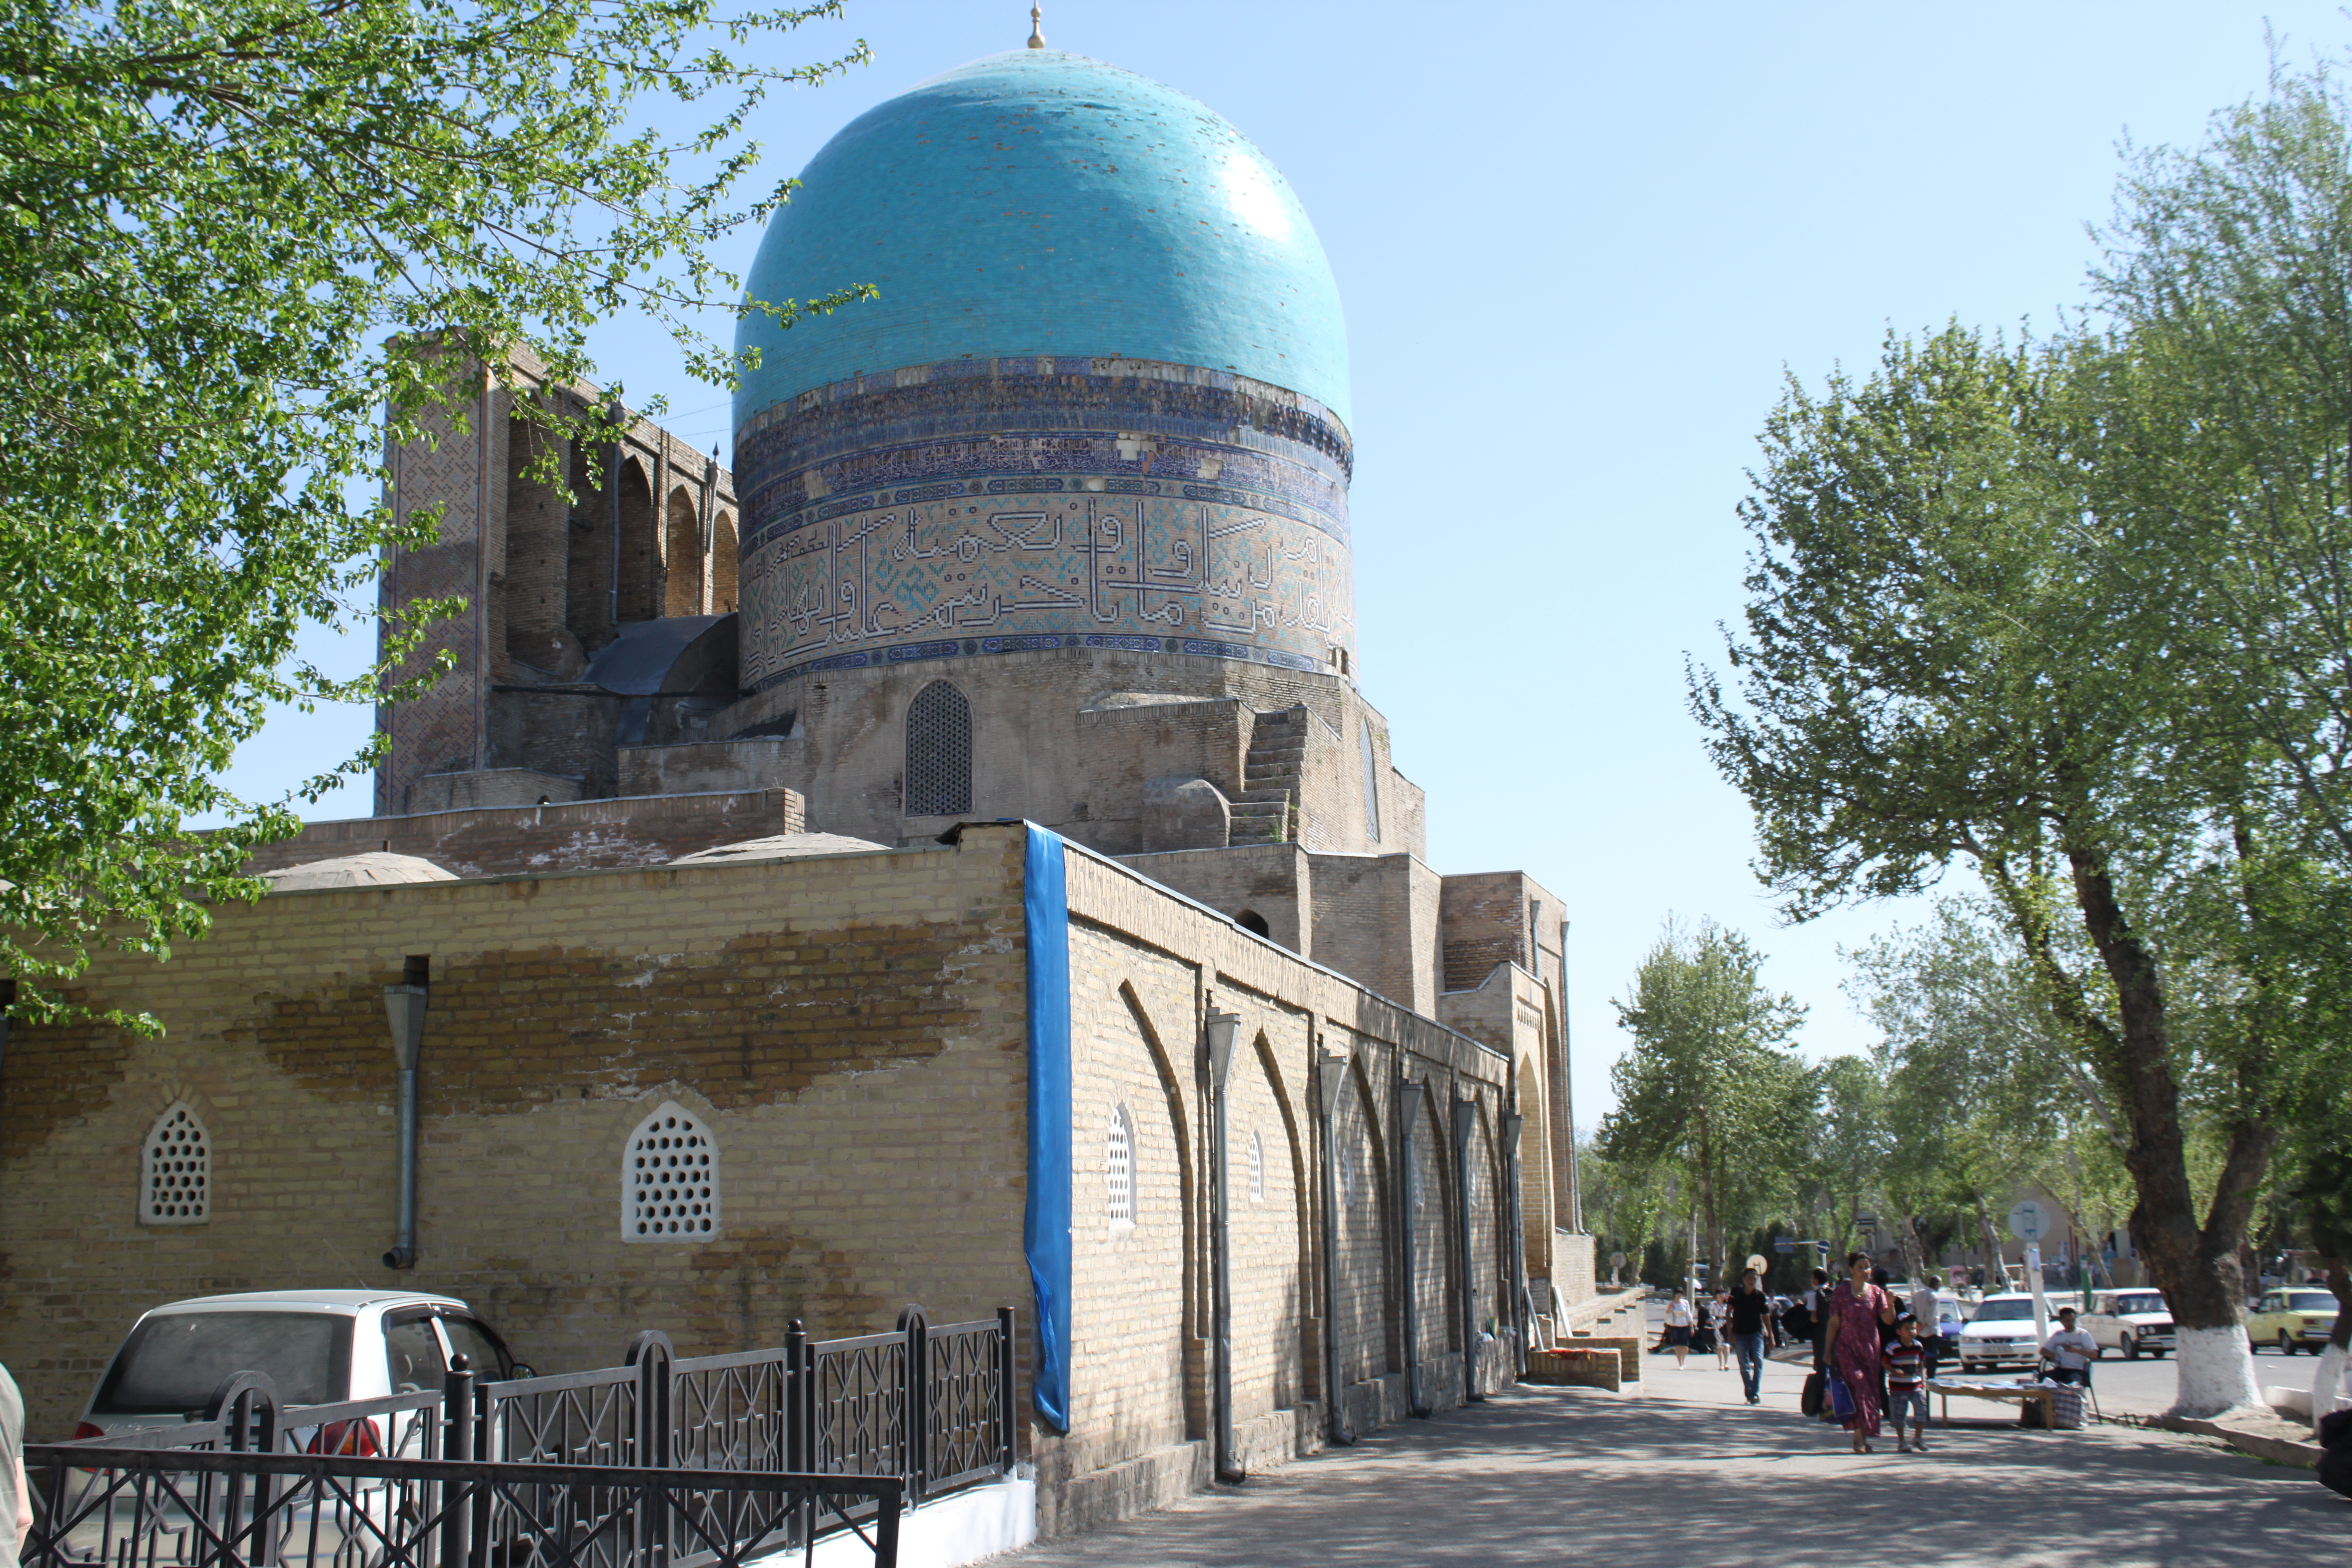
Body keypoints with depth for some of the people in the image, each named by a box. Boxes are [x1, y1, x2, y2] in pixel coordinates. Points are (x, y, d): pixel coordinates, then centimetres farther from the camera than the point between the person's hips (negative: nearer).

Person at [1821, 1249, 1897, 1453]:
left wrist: (1891, 1304, -20)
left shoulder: (1876, 1293, 6)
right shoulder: (1841, 1293, -1)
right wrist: (1828, 1349, -1)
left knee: (1870, 1389, 3)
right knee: (1858, 1386, -15)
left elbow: (1888, 1320, -2)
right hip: (1847, 1347, -3)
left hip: (1870, 1348, 3)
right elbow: (1834, 1322, 1)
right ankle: (1860, 1436, -14)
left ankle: (1863, 1436, 13)